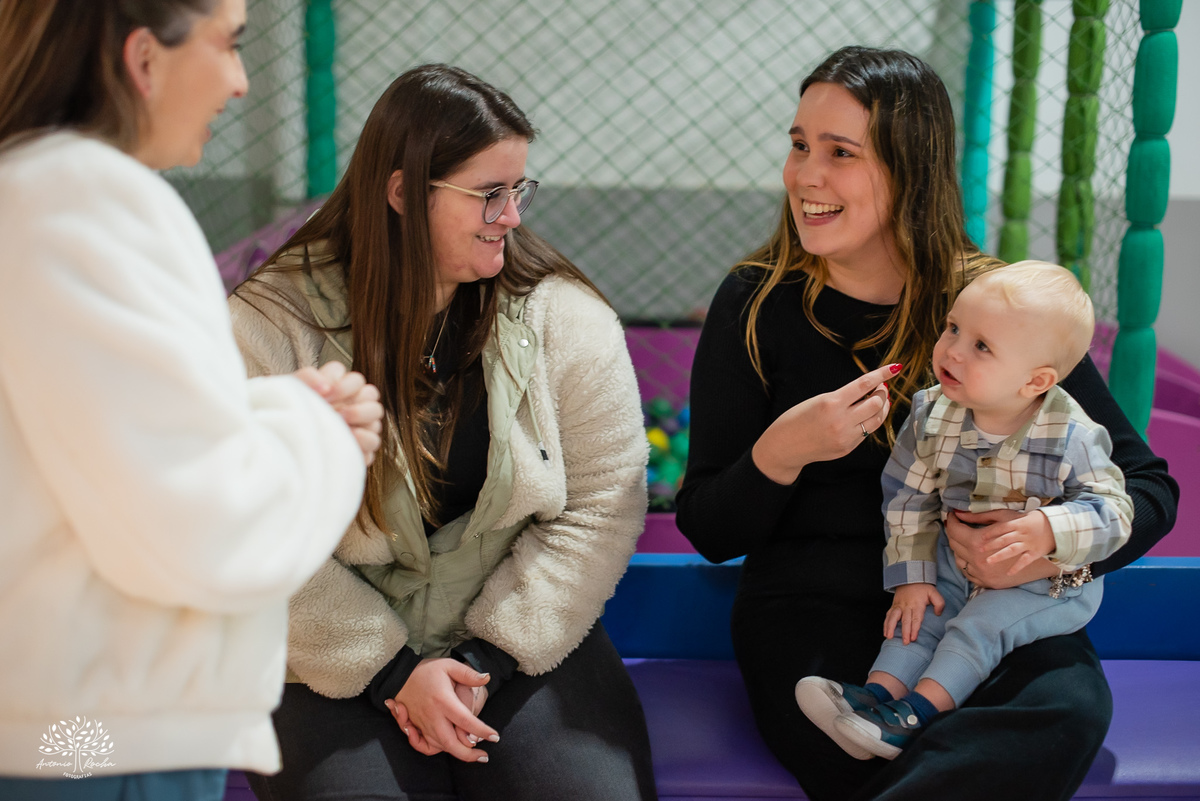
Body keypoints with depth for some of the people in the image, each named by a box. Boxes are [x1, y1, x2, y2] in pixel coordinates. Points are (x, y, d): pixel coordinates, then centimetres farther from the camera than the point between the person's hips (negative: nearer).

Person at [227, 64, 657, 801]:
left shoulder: (564, 317, -2)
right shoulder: (272, 326, -9)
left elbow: (602, 504, -2)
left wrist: (487, 657, -10)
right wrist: (393, 672, -14)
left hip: (522, 643, 2)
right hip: (339, 663, -1)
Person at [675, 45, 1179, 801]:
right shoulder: (756, 307, 1)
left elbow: (1149, 485, 4)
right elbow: (709, 533, 2)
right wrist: (778, 455, -19)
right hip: (813, 610, -2)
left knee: (1070, 710, -32)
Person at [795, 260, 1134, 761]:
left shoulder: (1071, 439, -23)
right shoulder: (933, 417, -10)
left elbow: (1112, 512, -22)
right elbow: (909, 499, -2)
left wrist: (1050, 531, -41)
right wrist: (911, 577, -7)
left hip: (1048, 579, -5)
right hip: (956, 561, 5)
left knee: (980, 624, -23)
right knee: (920, 613, -14)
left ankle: (919, 710, -23)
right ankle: (881, 692, -23)